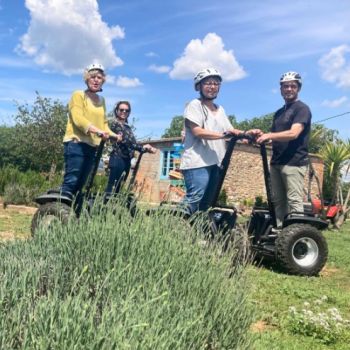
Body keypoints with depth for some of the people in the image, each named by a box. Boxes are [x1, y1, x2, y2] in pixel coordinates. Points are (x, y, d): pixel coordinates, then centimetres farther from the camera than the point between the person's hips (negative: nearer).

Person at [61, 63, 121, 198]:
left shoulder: (101, 100, 17)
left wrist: (114, 135, -5)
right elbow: (78, 118, -16)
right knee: (71, 181, -13)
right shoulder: (78, 95, -2)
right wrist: (96, 130, -30)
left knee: (80, 184, 7)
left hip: (92, 146, 6)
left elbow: (104, 123, 15)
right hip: (76, 143, -6)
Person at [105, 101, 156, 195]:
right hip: (118, 159, -8)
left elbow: (131, 142, 14)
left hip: (126, 160, 8)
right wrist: (142, 147, -21)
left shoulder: (127, 126, 20)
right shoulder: (115, 124, -4)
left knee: (117, 188, 7)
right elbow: (125, 140, -17)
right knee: (112, 188, -11)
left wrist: (145, 148, 2)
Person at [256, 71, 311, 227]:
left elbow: (293, 133, -18)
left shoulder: (302, 108, -3)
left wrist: (269, 135, -28)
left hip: (294, 162, -7)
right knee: (278, 201, 6)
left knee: (294, 201, -9)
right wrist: (261, 135, 1)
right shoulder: (279, 112, 22)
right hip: (276, 162, 8)